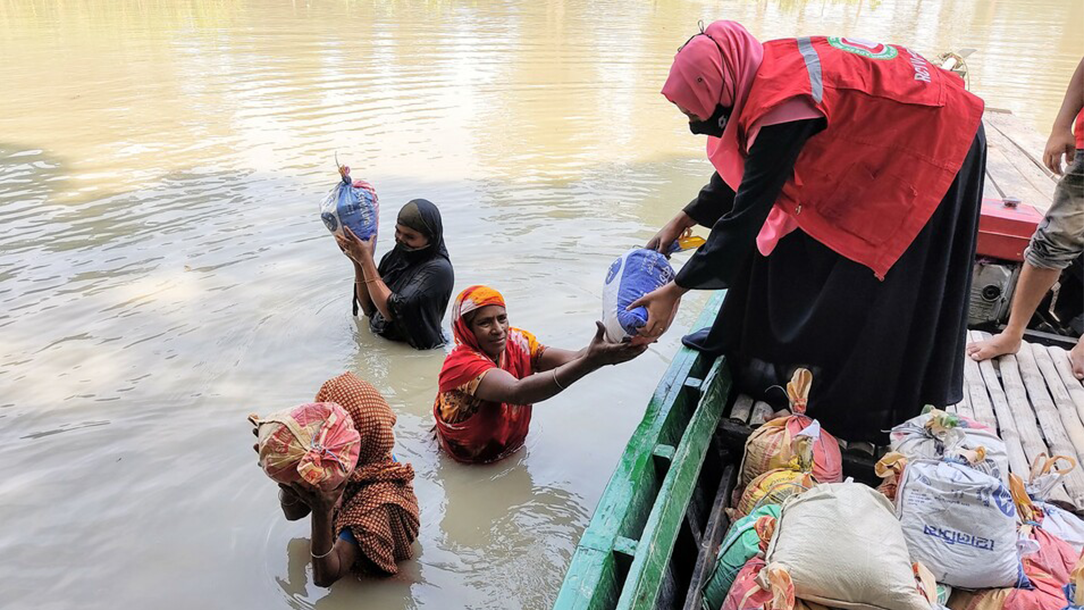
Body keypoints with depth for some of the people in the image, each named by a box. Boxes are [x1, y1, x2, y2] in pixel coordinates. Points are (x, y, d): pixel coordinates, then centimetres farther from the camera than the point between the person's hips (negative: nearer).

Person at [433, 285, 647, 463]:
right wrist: (590, 361, -57)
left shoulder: (517, 342, -10)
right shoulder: (460, 364, -30)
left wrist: (606, 352, -48)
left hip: (511, 447, 3)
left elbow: (571, 359, -26)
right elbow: (517, 393, -46)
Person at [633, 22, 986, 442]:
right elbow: (741, 171, 5)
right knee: (793, 237, 8)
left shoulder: (784, 106, -35)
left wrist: (675, 290, -25)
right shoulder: (762, 72, -9)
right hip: (878, 142, 9)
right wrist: (682, 221, 7)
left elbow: (747, 212, -31)